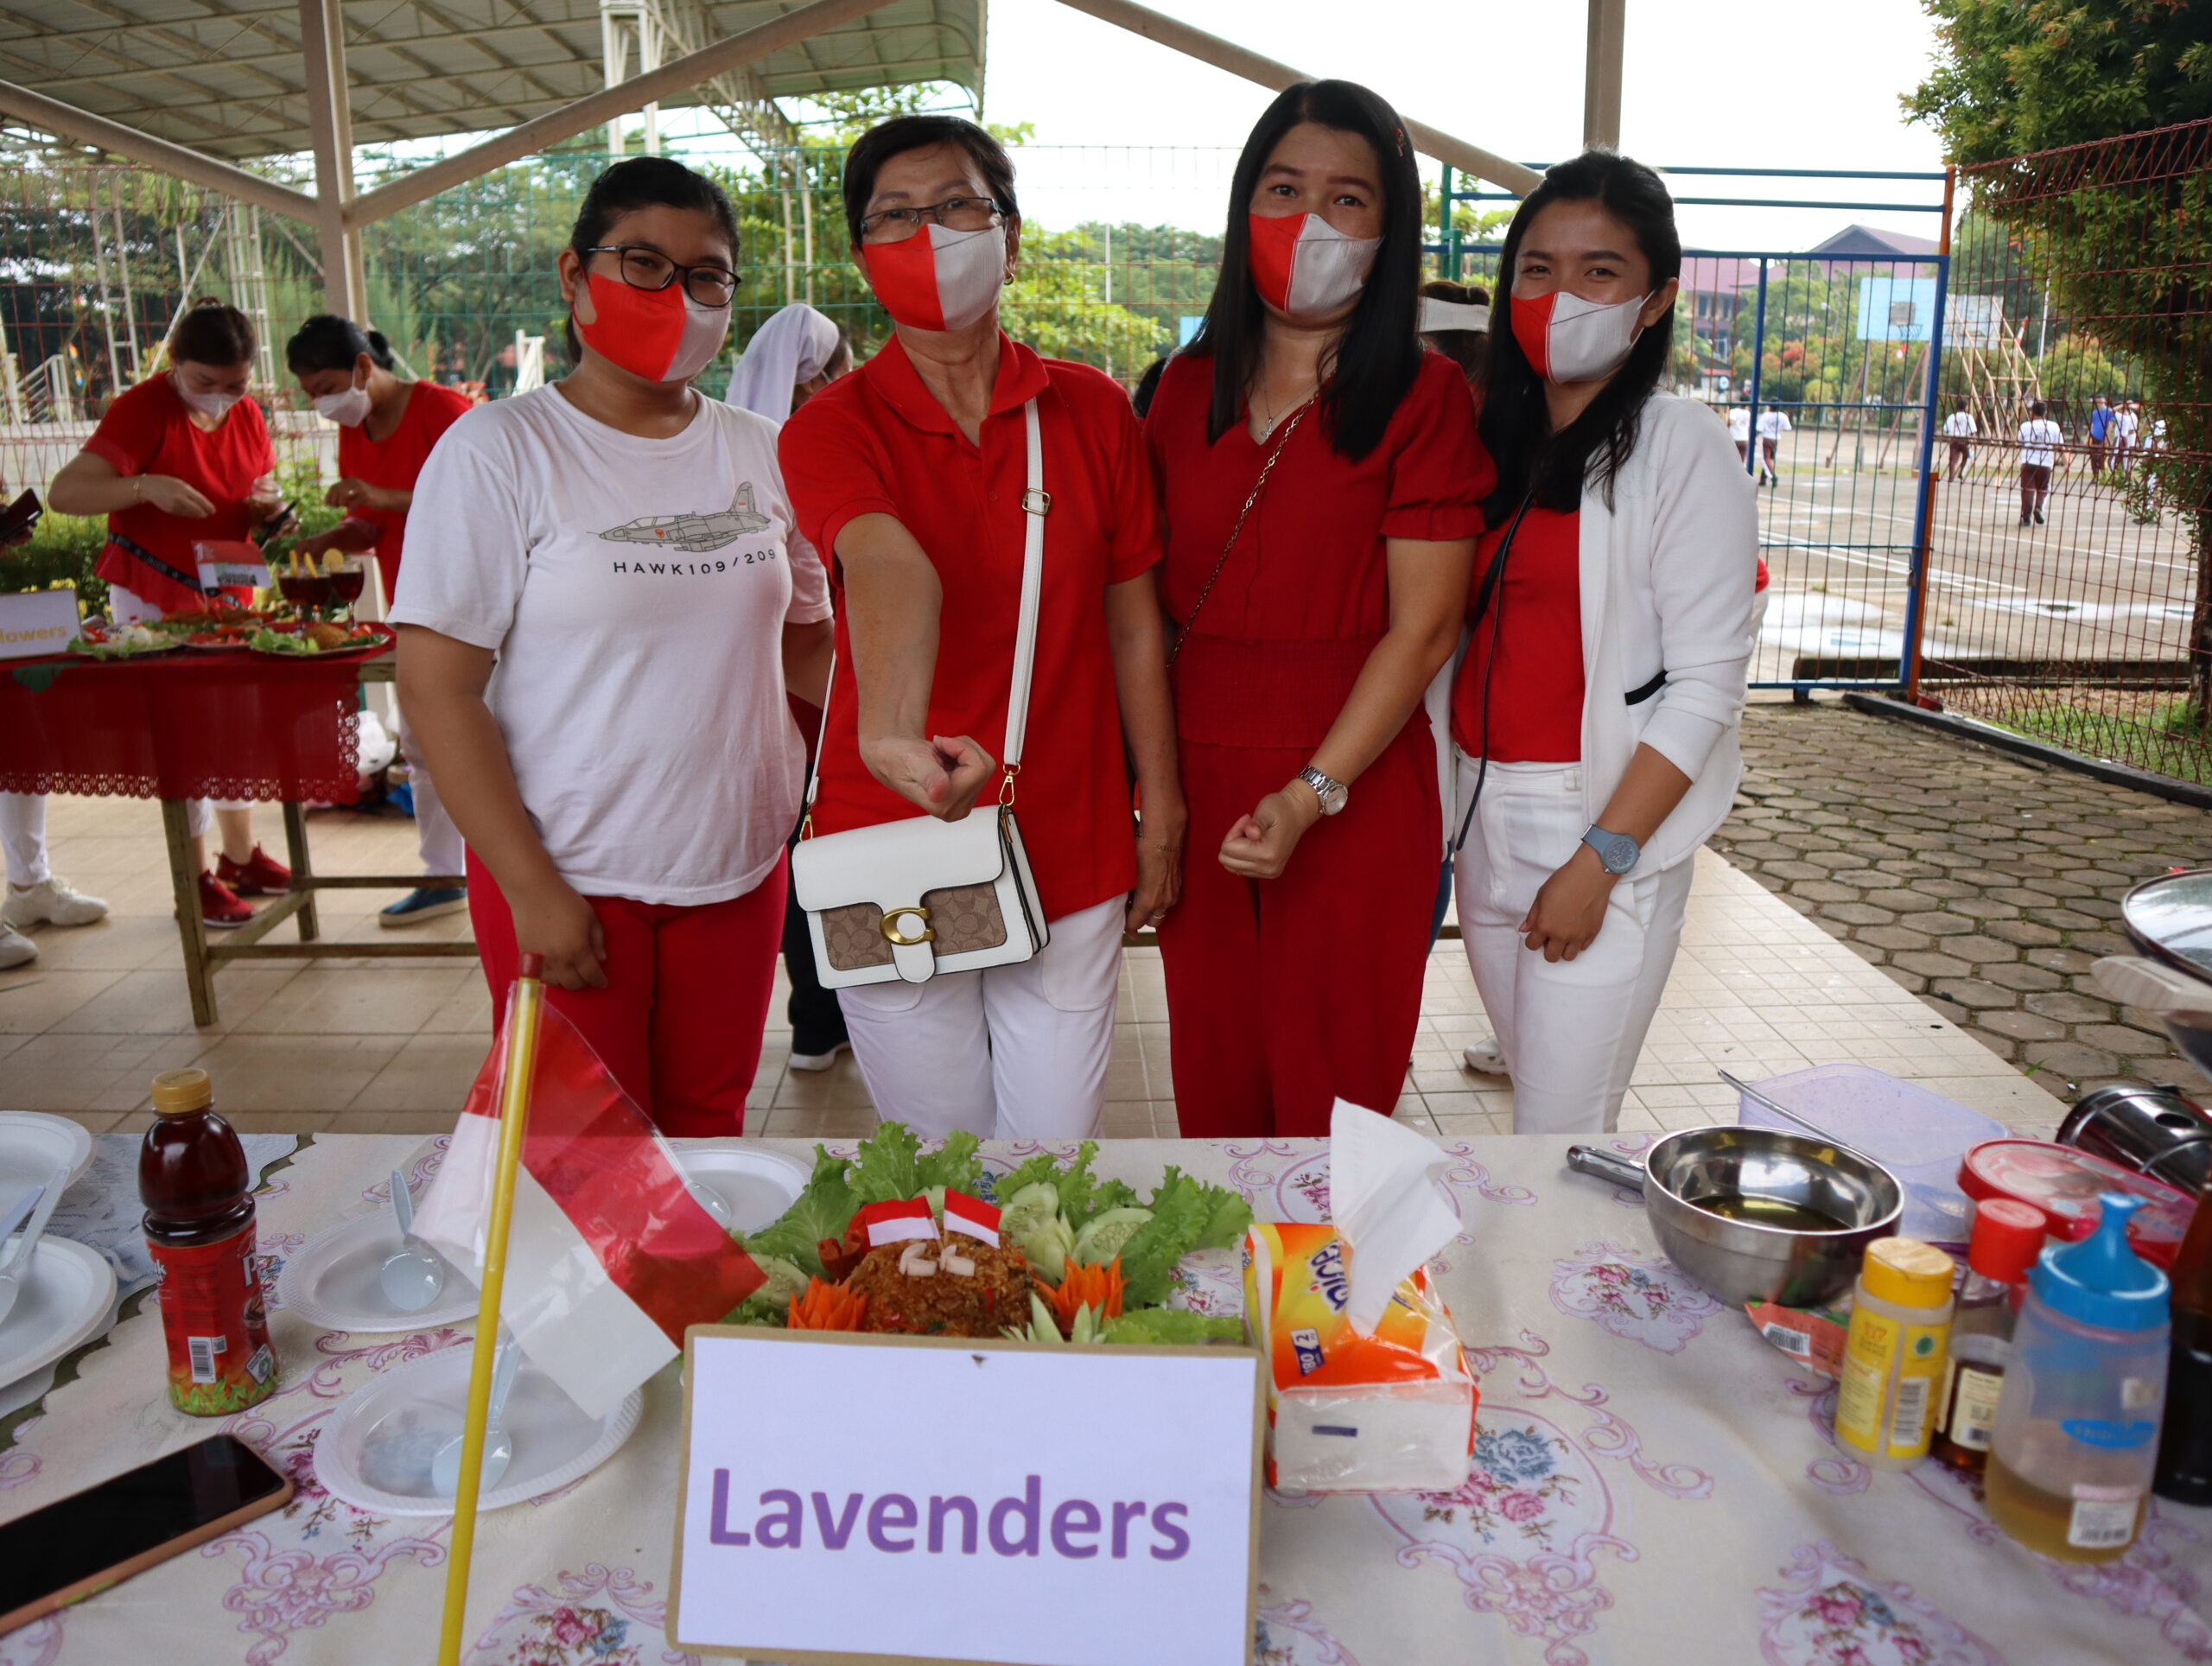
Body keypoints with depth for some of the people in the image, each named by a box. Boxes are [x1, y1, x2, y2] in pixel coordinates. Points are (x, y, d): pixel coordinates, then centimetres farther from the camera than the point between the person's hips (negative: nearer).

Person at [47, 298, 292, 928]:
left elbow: (258, 513, 16)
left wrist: (268, 505, -8)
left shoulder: (247, 416, 4)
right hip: (154, 596, -6)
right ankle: (196, 881, 4)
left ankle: (240, 856, 24)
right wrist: (145, 486, -40)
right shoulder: (142, 410, -15)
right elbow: (65, 492, -24)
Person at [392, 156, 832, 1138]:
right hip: (567, 878, -4)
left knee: (710, 1123, 16)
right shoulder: (499, 450, -7)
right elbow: (437, 687, -11)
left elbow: (807, 640, 17)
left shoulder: (761, 454, 7)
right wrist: (533, 889, -15)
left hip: (741, 864, 4)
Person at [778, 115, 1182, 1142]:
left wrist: (1161, 817, 5)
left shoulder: (1093, 411, 3)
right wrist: (891, 734, -47)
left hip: (1071, 857, 2)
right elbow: (888, 568, -29)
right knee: (934, 1167, 13)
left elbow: (1132, 623, 6)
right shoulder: (831, 427, -6)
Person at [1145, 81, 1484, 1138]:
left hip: (1353, 788, -4)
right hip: (1199, 779, 4)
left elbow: (1424, 626, -10)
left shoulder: (1422, 394, -4)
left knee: (1331, 1090, 7)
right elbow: (1152, 593, 12)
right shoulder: (1190, 384, 10)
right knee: (1213, 1083, 14)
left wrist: (1312, 793, -17)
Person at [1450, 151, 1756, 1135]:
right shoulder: (1495, 441, 12)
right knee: (1529, 1071, 15)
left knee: (1560, 1144, -4)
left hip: (1608, 828, -5)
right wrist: (1443, 813, 4)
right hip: (1482, 816, 6)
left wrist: (1600, 860, -16)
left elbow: (1706, 685, -12)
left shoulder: (1679, 449, -7)